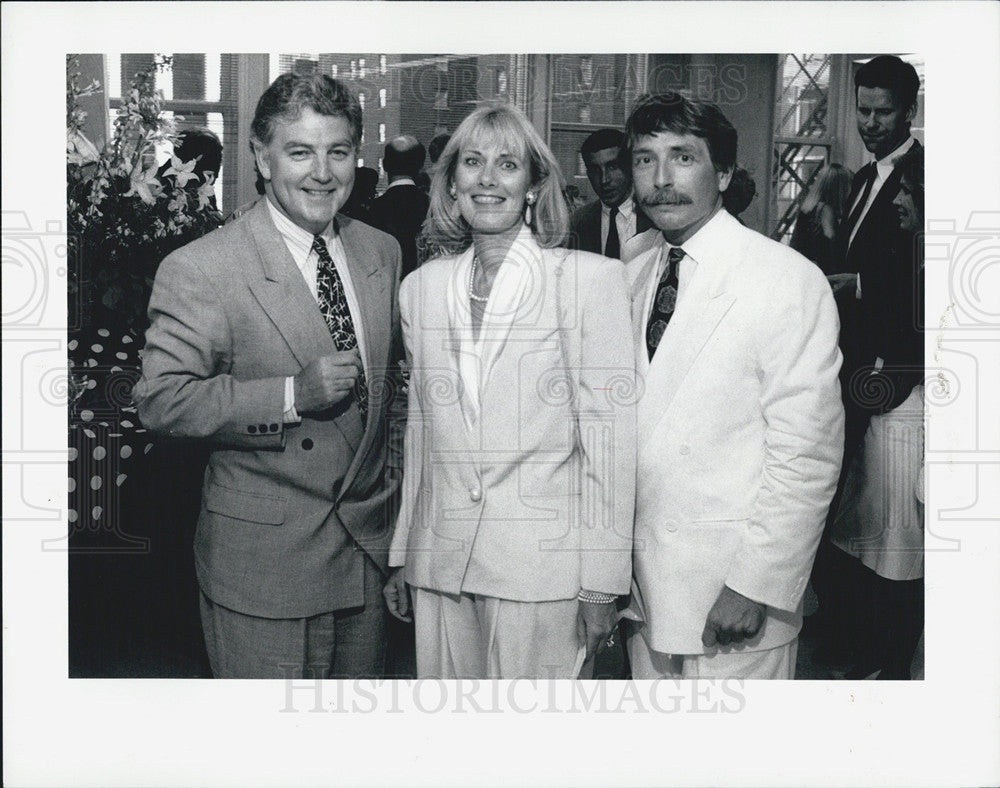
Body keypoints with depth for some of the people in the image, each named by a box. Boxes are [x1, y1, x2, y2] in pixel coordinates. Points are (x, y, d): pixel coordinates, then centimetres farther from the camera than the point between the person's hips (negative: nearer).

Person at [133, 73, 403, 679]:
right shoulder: (199, 270, -13)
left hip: (369, 550, 6)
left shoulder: (383, 252, 6)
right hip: (263, 568, -5)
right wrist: (292, 396, -25)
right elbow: (162, 400, -16)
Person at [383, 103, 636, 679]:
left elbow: (609, 435, -6)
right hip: (439, 561, 4)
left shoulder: (591, 278, -4)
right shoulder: (421, 288, 10)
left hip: (542, 567, -4)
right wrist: (402, 555, 14)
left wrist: (602, 583, -10)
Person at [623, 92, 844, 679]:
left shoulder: (791, 281, -12)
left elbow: (809, 456, -14)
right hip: (642, 581, 6)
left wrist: (755, 586, -17)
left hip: (733, 594, -5)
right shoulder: (636, 276, 8)